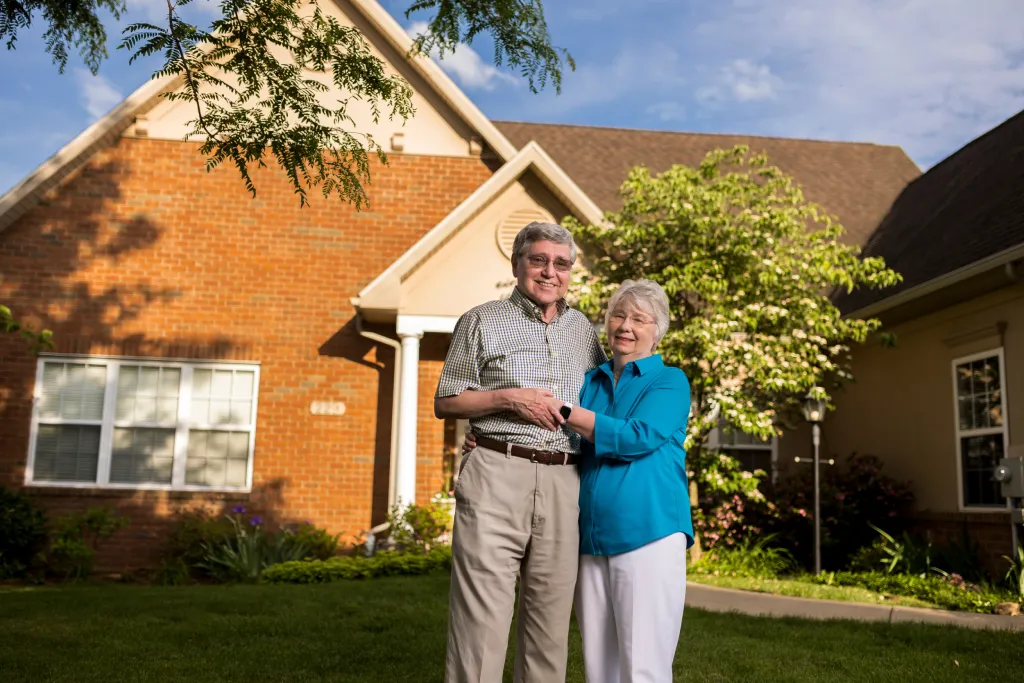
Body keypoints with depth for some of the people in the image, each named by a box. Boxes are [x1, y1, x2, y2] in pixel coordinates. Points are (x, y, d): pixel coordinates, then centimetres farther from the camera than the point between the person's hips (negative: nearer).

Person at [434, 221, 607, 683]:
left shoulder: (582, 328, 19)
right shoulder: (483, 322, 7)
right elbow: (444, 403, 5)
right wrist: (509, 398, -8)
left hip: (565, 484, 4)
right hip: (497, 475, -4)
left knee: (551, 610, 6)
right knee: (482, 610, -6)